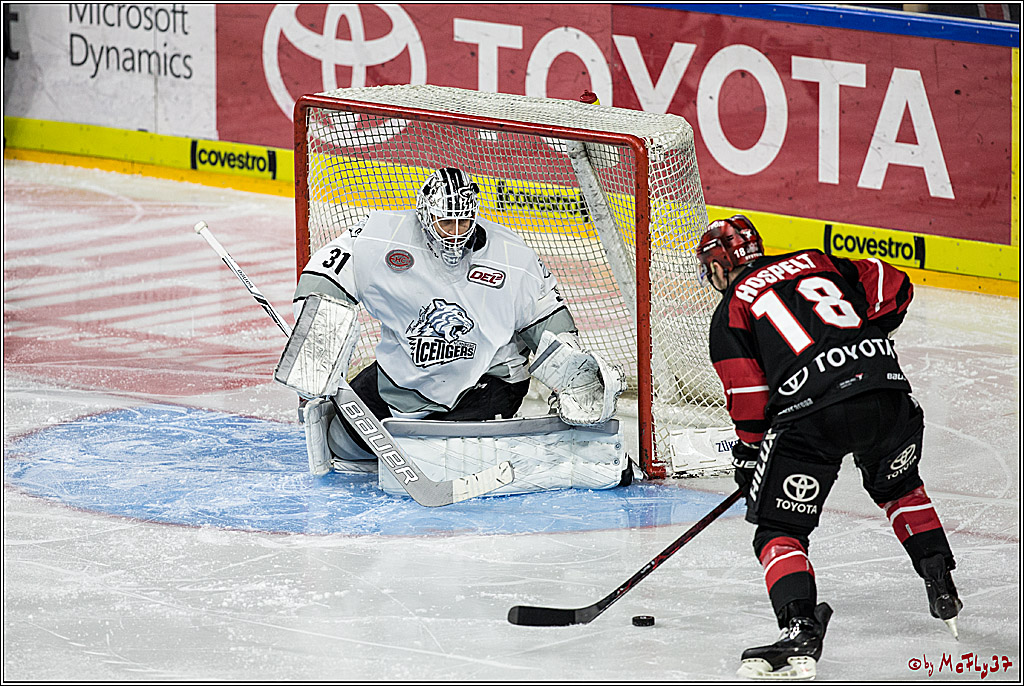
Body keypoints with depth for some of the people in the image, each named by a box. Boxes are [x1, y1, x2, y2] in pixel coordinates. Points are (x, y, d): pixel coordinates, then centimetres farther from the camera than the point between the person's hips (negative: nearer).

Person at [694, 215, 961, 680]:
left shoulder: (730, 314, 12)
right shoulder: (816, 263, 24)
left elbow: (749, 400, 6)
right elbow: (894, 288, 21)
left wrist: (749, 455, 20)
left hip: (811, 414, -5)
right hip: (886, 393, 5)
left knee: (779, 530, 5)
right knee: (899, 486, 33)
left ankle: (800, 631, -15)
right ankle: (943, 594, 35)